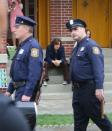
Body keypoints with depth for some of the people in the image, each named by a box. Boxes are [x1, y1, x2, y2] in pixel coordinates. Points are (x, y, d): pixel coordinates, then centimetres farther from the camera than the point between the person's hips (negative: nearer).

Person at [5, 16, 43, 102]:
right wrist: (10, 90, 19)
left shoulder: (33, 46, -16)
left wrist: (28, 94, -26)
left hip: (26, 90, -9)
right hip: (19, 89, 9)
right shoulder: (22, 46, 14)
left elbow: (34, 73, -23)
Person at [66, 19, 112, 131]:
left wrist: (99, 88, -27)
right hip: (78, 89, 9)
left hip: (89, 89, -9)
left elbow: (98, 69, -22)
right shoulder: (77, 47, 15)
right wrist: (75, 86, 18)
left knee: (98, 117, 1)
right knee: (79, 120, 13)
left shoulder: (91, 45, -13)